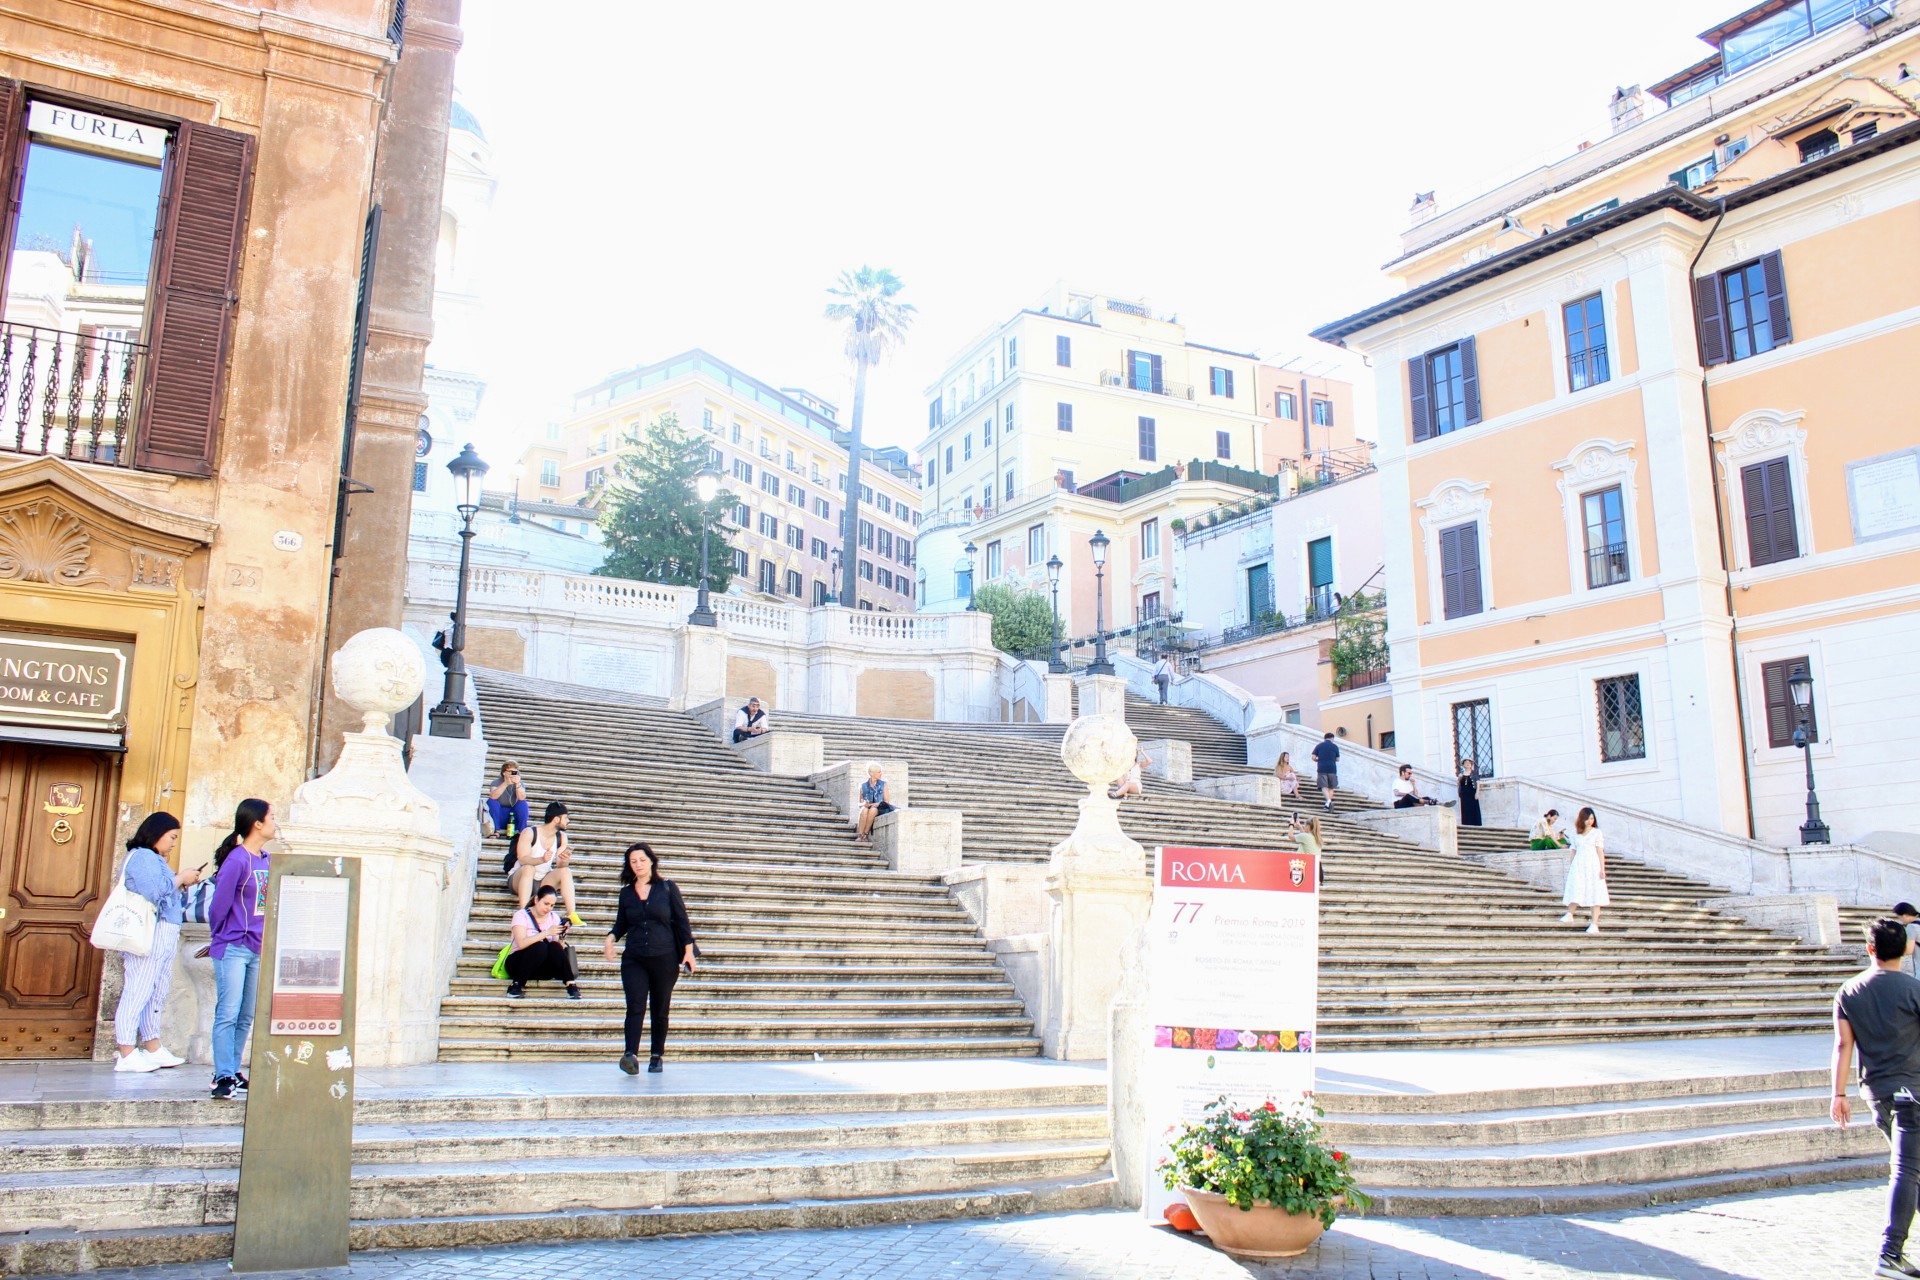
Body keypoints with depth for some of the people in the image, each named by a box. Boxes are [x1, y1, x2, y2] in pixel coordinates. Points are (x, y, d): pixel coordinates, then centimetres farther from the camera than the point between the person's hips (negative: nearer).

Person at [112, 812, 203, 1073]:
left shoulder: (154, 859, 23)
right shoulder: (141, 857, -8)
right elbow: (157, 891, -21)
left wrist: (183, 882, 9)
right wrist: (180, 878, -7)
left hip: (165, 936, 11)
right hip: (149, 934, -11)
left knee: (158, 993, 12)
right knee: (138, 991, -8)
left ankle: (153, 1048, 17)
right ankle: (127, 1054, -7)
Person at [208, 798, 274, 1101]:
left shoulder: (267, 860, 9)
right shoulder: (237, 860, -13)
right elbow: (220, 904, -8)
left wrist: (267, 940, 10)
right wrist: (220, 937, 5)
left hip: (259, 950, 7)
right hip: (233, 948, -7)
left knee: (246, 1018, 11)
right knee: (228, 1014, -5)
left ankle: (234, 1073, 18)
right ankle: (223, 1077, -2)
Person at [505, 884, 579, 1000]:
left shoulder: (554, 917, 7)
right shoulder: (521, 915, -6)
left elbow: (559, 949, -2)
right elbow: (521, 943, -24)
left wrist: (562, 938, -22)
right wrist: (546, 933, -30)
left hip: (543, 967, 3)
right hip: (518, 963, -3)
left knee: (554, 947, -28)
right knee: (540, 946, -33)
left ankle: (571, 985, -32)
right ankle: (516, 985, -22)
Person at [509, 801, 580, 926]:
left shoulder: (561, 837, 0)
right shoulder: (529, 833, -15)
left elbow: (560, 865, -7)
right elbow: (522, 859, -28)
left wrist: (564, 861, -31)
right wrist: (542, 859, -46)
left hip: (542, 882, 4)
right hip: (518, 879, -4)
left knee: (566, 871, -19)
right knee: (529, 868, -34)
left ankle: (572, 915, -29)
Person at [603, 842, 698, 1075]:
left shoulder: (667, 888, 3)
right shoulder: (626, 893, 10)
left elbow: (682, 921, 4)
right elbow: (621, 924, 16)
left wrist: (688, 951, -1)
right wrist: (611, 937, -5)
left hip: (665, 959, -1)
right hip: (634, 960, 1)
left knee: (660, 1010, 5)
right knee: (635, 1007, -13)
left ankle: (657, 1056, 15)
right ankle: (631, 1055, -23)